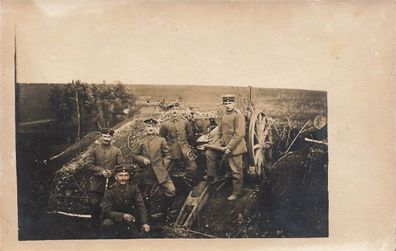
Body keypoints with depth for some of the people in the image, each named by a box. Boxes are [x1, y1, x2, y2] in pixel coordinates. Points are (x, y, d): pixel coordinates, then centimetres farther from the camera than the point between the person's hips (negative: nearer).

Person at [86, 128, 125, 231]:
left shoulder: (117, 151, 5)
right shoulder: (94, 150, 4)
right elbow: (89, 164, -4)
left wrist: (111, 172, -18)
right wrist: (101, 171, -16)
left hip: (111, 184, 0)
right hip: (96, 184, 0)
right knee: (95, 205, 1)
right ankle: (95, 227, 15)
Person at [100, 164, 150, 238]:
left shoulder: (133, 187, -11)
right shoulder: (110, 191, -20)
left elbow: (140, 205, -13)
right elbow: (107, 211, -23)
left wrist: (144, 223, -24)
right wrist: (122, 216, -39)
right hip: (114, 217, -5)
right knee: (106, 224, -34)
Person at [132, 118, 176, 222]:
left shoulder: (161, 140, 4)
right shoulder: (141, 142, 5)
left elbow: (167, 155, 9)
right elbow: (134, 154, 9)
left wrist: (164, 166, -1)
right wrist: (142, 159, -8)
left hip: (160, 171, -1)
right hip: (147, 173, 1)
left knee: (171, 191, -11)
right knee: (146, 195, 10)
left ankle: (165, 211, 11)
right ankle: (147, 215, 29)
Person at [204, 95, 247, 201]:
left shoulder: (238, 115, -18)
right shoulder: (224, 115, 8)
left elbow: (239, 134, -22)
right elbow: (220, 130, 20)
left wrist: (229, 147, -21)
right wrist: (220, 142, 9)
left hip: (235, 146, -8)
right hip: (224, 143, 8)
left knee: (236, 171, 1)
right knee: (210, 153, 9)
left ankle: (236, 192, 14)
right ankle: (212, 176, 21)